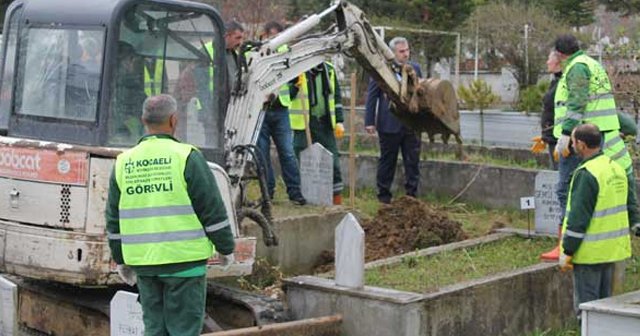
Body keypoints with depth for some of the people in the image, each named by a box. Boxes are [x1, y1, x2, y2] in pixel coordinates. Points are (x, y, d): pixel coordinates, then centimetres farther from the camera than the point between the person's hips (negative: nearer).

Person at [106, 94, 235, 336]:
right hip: (183, 260, -5)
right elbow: (212, 210, -8)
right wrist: (226, 248, 4)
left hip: (143, 262, 5)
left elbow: (114, 219, 12)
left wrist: (121, 260, 22)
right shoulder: (186, 157, -9)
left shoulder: (124, 163, 7)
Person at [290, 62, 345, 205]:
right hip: (303, 123, -4)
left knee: (333, 161, 5)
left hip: (325, 123, 4)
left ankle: (337, 201, 12)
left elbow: (336, 96, 15)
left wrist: (339, 121, 9)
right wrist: (296, 86, -23)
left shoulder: (329, 70, 11)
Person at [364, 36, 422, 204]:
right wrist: (369, 121, -7)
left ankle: (412, 194, 12)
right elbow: (371, 96, -3)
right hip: (389, 125, -3)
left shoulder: (415, 69, 7)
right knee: (387, 161, 8)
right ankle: (384, 195, 19)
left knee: (412, 161, 4)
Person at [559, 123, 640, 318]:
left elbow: (578, 217, -20)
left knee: (586, 305, -1)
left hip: (590, 252, -9)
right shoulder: (616, 168, 9)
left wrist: (567, 252, -15)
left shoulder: (586, 174, -19)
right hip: (612, 249, 9)